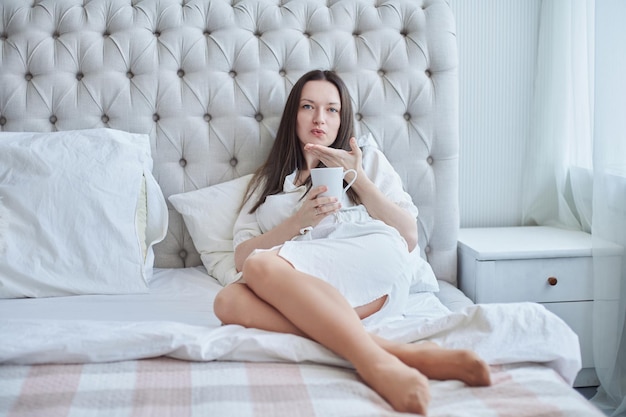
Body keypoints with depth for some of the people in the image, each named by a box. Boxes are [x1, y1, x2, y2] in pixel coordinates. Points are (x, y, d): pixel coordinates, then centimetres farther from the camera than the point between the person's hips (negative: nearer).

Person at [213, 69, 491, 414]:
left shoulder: (368, 159, 26)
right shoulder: (266, 181, 31)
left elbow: (409, 237, 12)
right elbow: (240, 255, 14)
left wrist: (358, 178, 6)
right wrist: (298, 221, 0)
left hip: (373, 262, -2)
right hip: (305, 286, 3)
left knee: (260, 267, -32)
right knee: (228, 301, -34)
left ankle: (376, 363, -51)